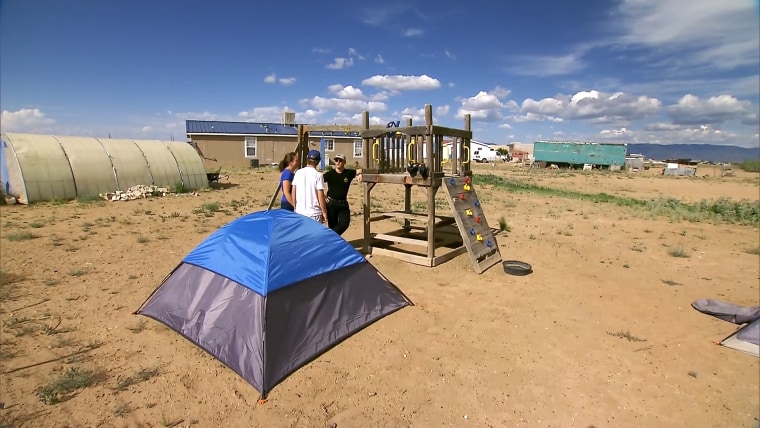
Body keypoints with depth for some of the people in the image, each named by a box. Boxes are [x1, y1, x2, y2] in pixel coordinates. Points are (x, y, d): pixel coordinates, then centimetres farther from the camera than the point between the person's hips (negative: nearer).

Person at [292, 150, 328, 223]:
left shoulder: (298, 173, 3)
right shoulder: (318, 175, -10)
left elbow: (293, 192, 8)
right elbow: (320, 196, -10)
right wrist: (324, 212, 0)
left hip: (299, 212, 5)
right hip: (314, 213, -5)